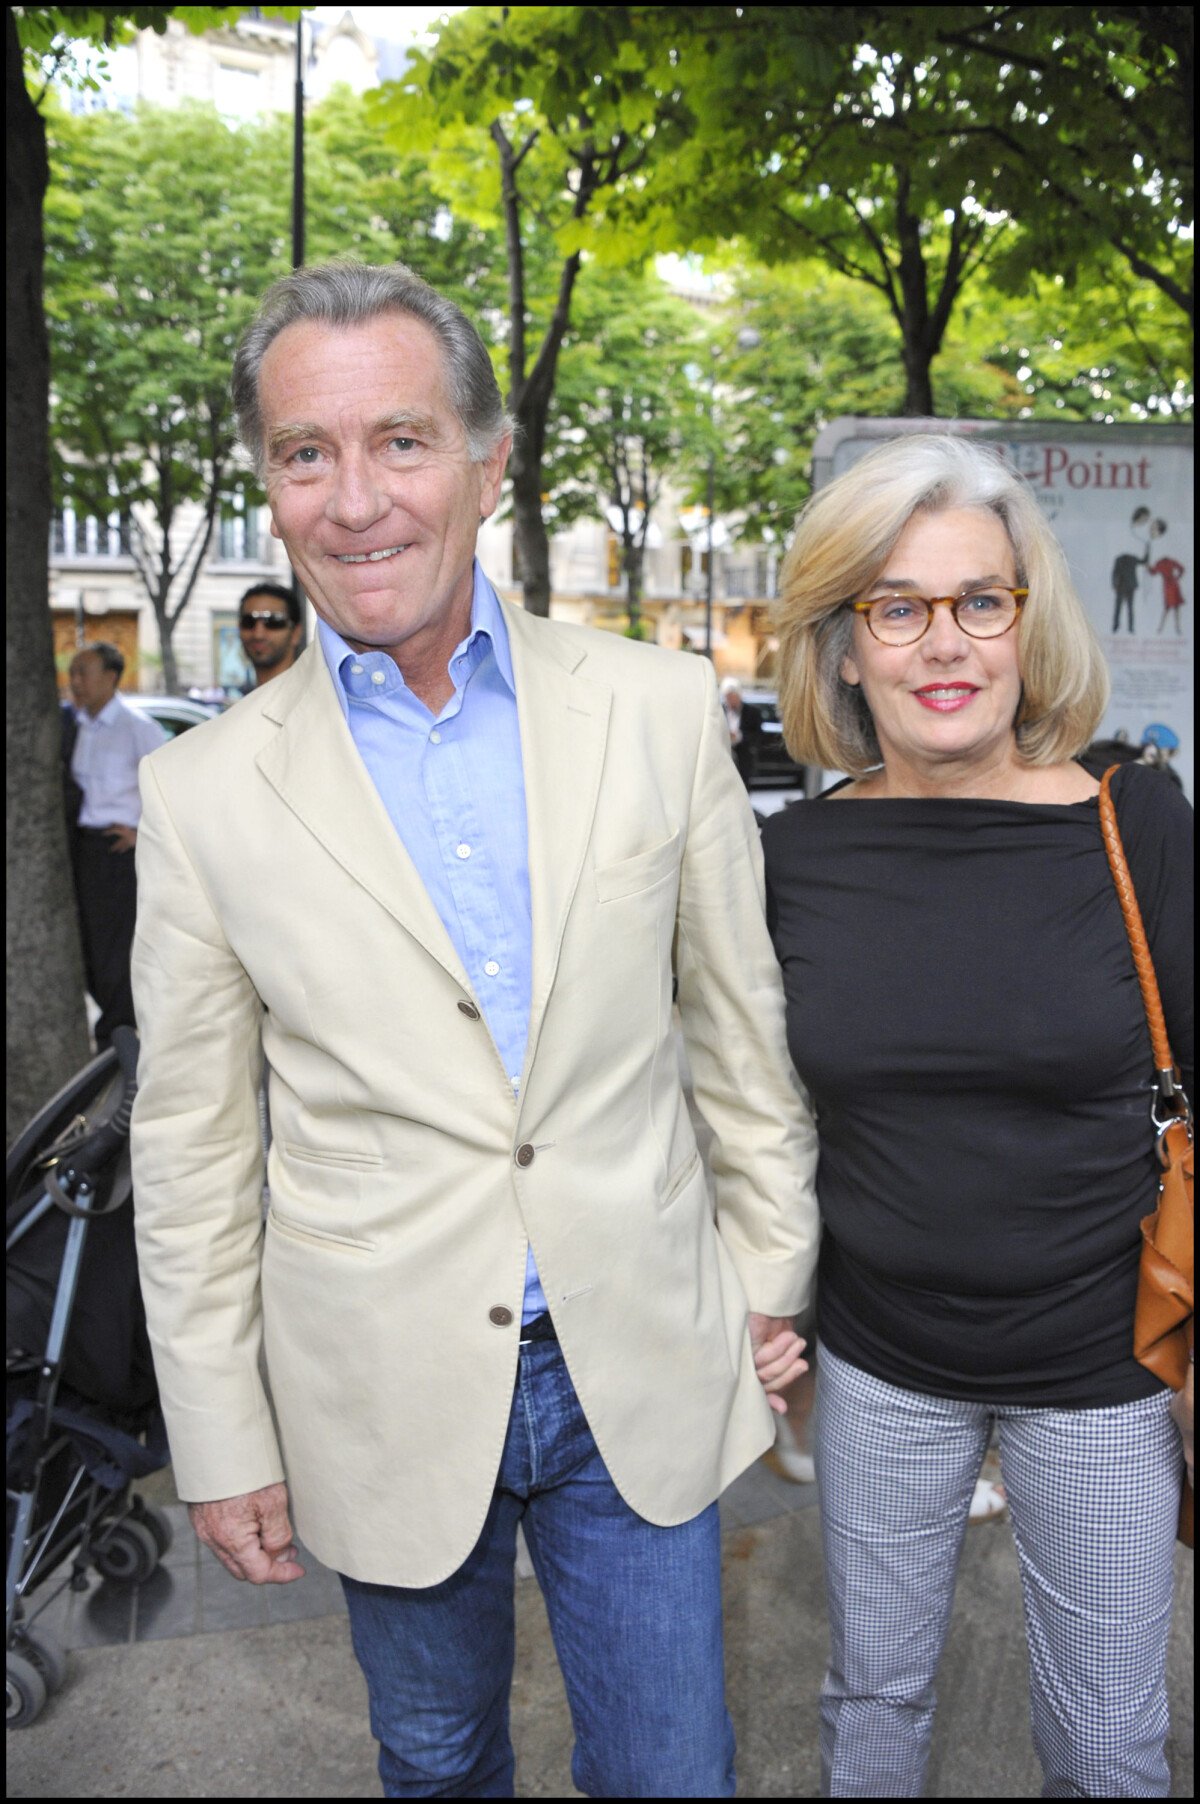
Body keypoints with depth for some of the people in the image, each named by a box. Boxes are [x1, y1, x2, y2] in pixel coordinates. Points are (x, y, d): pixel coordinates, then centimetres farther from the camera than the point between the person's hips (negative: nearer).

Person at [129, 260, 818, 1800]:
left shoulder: (662, 710, -6)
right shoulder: (207, 790, -8)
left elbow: (742, 1018, 2)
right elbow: (190, 1150, -2)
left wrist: (774, 1274, 6)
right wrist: (221, 1442, 1)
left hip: (643, 1369, 0)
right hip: (382, 1400, 1)